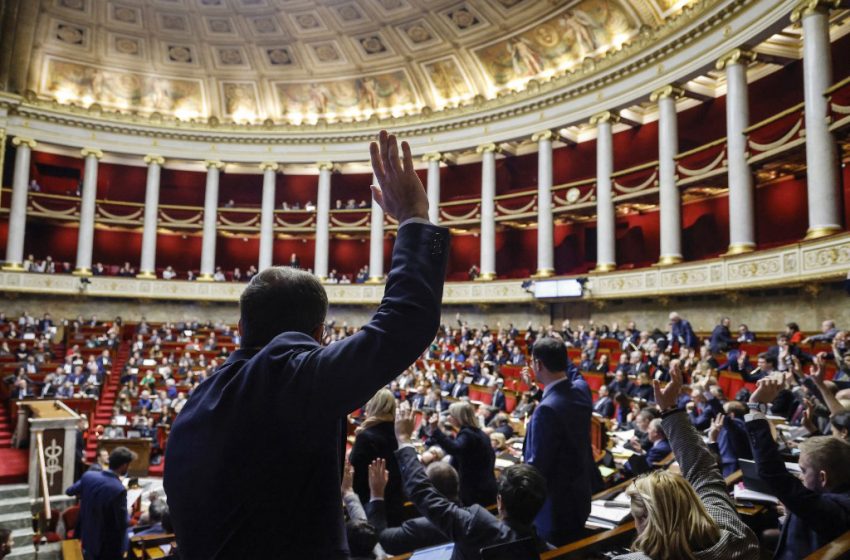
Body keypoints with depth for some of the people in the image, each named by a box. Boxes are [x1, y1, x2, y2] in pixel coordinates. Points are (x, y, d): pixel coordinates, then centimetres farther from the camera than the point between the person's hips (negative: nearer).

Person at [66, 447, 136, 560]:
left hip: (88, 539, 7)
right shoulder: (118, 489, -29)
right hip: (109, 546, -7)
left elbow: (69, 491, 11)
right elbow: (122, 523, -21)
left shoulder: (88, 476, -9)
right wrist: (128, 516, 0)